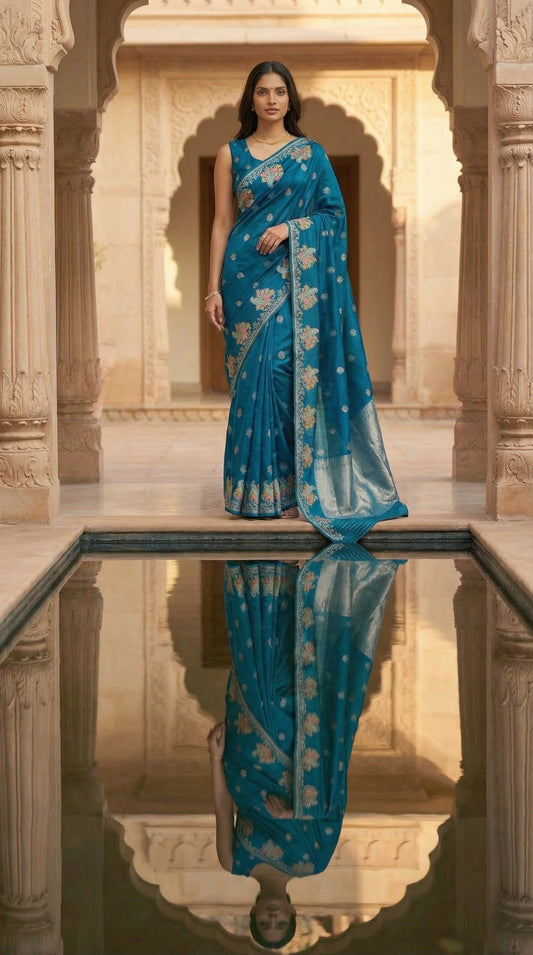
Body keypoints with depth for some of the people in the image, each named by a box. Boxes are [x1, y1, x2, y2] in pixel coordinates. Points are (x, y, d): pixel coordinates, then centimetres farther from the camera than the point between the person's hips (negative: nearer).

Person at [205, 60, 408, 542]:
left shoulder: (312, 153, 9)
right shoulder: (231, 154, 9)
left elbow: (334, 212, 6)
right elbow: (222, 223, 6)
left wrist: (291, 227, -11)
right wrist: (214, 288, 0)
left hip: (296, 277, 0)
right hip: (247, 275, 0)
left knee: (287, 371, -7)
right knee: (253, 376, -3)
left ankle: (287, 486, 0)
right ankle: (254, 488, 4)